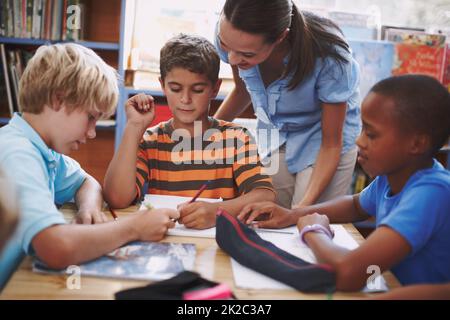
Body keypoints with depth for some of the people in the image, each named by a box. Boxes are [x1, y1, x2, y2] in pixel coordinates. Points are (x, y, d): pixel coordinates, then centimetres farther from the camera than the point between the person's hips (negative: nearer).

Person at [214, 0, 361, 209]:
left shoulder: (328, 57, -34)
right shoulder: (228, 34, -23)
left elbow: (331, 144, -21)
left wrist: (304, 208, -32)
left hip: (320, 140, -3)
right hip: (273, 139, 4)